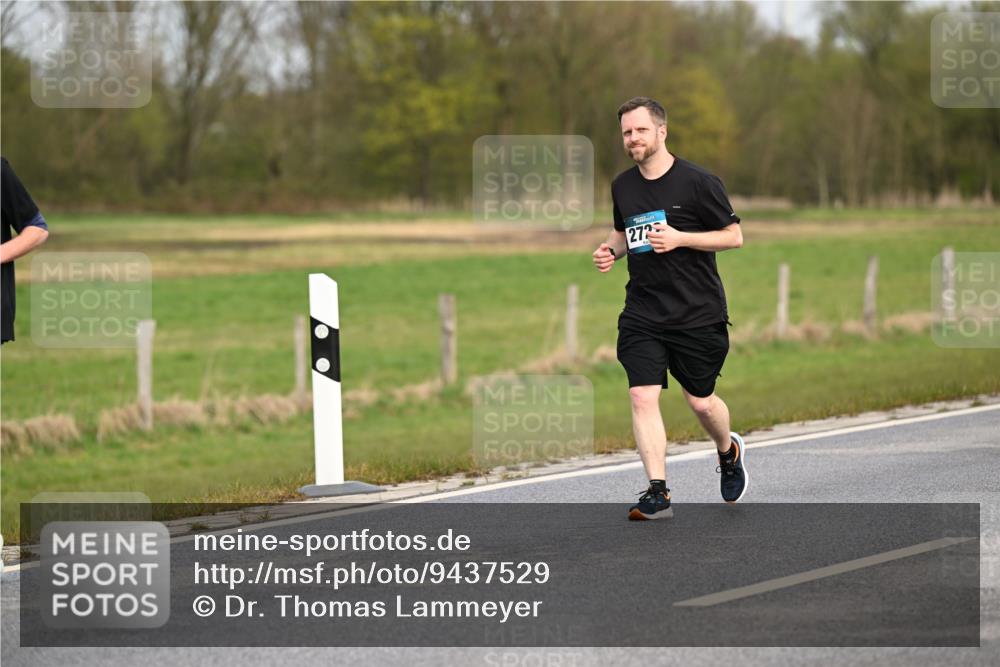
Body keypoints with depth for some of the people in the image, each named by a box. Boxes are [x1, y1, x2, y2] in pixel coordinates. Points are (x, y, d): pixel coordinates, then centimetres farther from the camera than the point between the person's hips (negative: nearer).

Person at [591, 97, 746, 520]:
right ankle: (657, 493, -13)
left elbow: (734, 236, -5)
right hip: (642, 314, 4)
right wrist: (609, 250, 3)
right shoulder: (622, 186, 8)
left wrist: (679, 238, -18)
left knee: (700, 402, 6)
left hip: (698, 312, -4)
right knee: (642, 396, -13)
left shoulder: (698, 182, -8)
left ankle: (729, 452, 40)